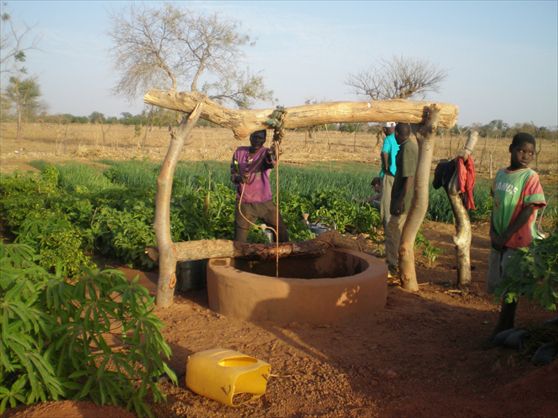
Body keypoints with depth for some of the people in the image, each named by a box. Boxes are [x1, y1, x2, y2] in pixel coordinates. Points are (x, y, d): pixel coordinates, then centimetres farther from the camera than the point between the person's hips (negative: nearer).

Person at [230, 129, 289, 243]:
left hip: (265, 203, -1)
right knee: (239, 240, 3)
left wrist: (271, 155, -55)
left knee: (282, 233, -1)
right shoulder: (239, 152, 3)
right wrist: (238, 178, -15)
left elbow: (271, 163, -31)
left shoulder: (266, 153, -7)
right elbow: (232, 174, 9)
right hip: (244, 204, 1)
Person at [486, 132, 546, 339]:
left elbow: (528, 211, -15)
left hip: (517, 241, -6)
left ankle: (504, 326, 16)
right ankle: (506, 321, 33)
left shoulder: (530, 177, -12)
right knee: (494, 283, 14)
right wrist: (493, 231, -1)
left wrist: (506, 236, -15)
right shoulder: (501, 174, 6)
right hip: (498, 240, 6)